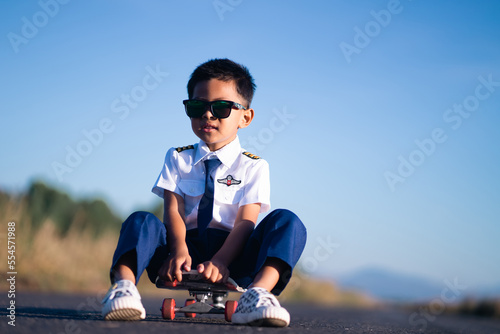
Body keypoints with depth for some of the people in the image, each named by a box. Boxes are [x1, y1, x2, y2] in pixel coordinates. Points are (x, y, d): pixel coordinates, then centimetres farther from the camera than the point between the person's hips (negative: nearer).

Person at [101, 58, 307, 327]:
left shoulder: (253, 166, 9)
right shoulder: (177, 159, 15)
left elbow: (246, 221, -5)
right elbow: (173, 210, -1)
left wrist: (220, 261, -25)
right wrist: (180, 251, -24)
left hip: (232, 254, -1)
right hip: (186, 244, 1)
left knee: (287, 222, -25)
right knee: (141, 221, -25)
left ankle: (259, 291, -49)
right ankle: (124, 284, -50)